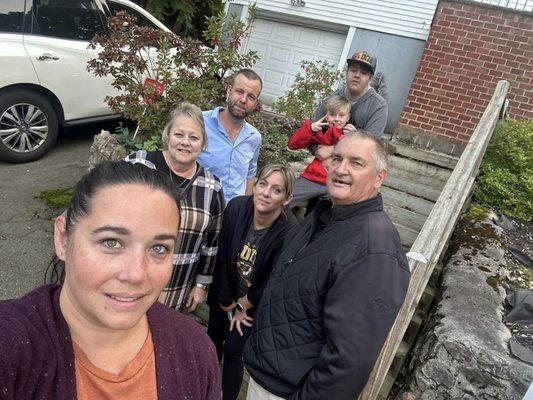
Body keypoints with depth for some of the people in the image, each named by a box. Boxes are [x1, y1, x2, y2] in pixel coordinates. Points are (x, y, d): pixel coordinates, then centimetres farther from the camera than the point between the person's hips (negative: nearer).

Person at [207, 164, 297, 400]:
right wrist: (228, 304, -6)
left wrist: (241, 305, -6)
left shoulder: (289, 233, -32)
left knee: (233, 350, 4)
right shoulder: (236, 208, -20)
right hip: (225, 294, 4)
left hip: (255, 305, -4)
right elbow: (223, 258, -11)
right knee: (213, 339, 20)